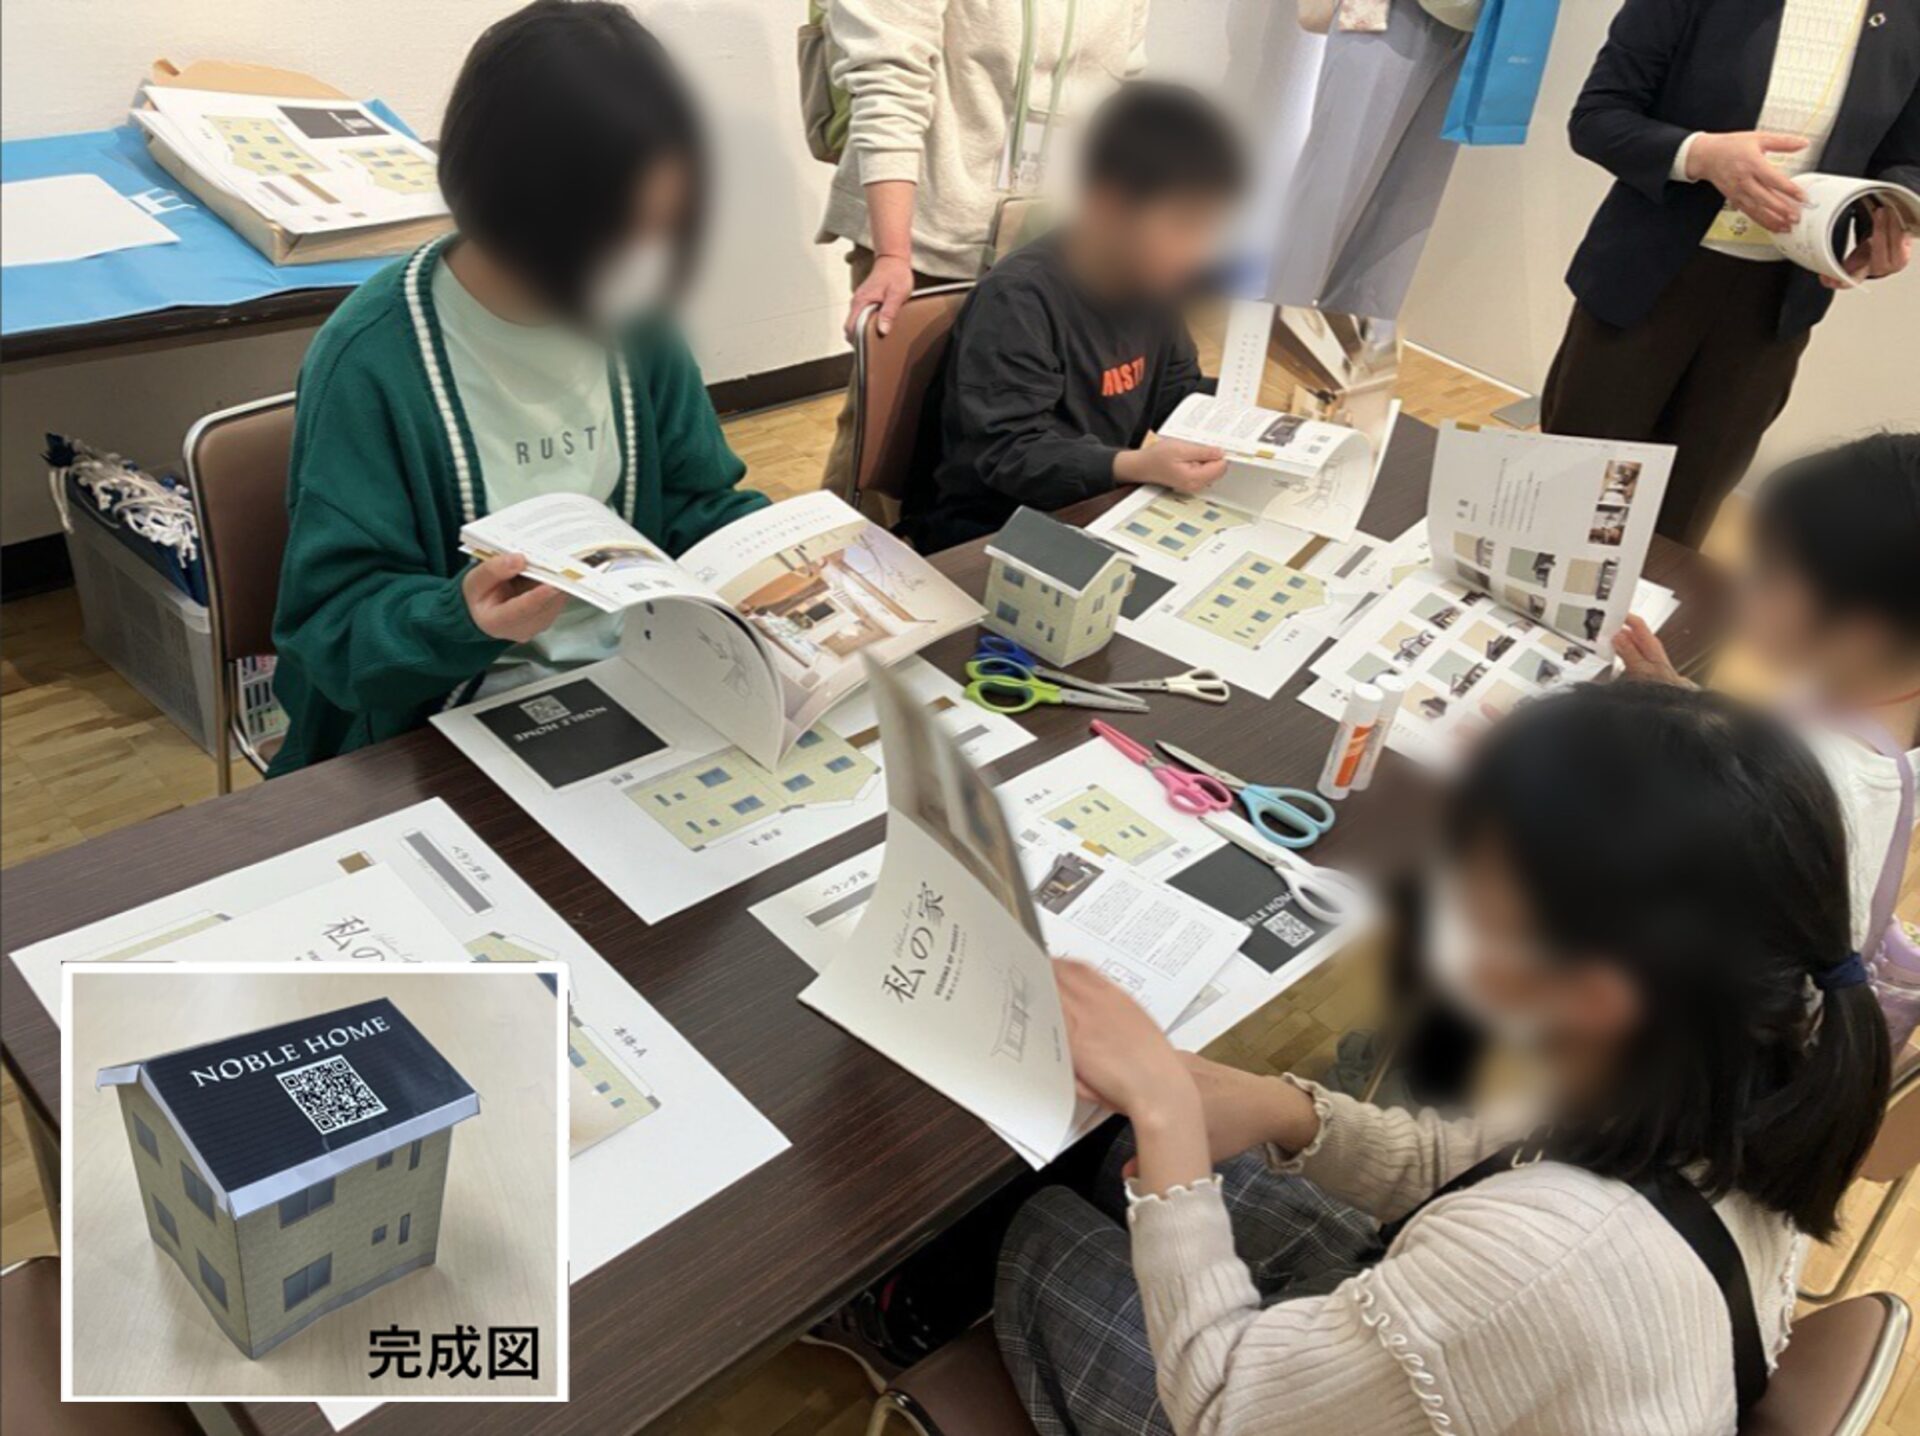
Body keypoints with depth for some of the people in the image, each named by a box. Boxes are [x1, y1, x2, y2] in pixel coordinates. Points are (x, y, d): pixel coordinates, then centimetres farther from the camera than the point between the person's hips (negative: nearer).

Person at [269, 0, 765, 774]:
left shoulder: (628, 316, -1)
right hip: (452, 722, -5)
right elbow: (335, 617, -14)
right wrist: (460, 620, -35)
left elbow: (696, 507, 9)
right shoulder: (371, 358, -18)